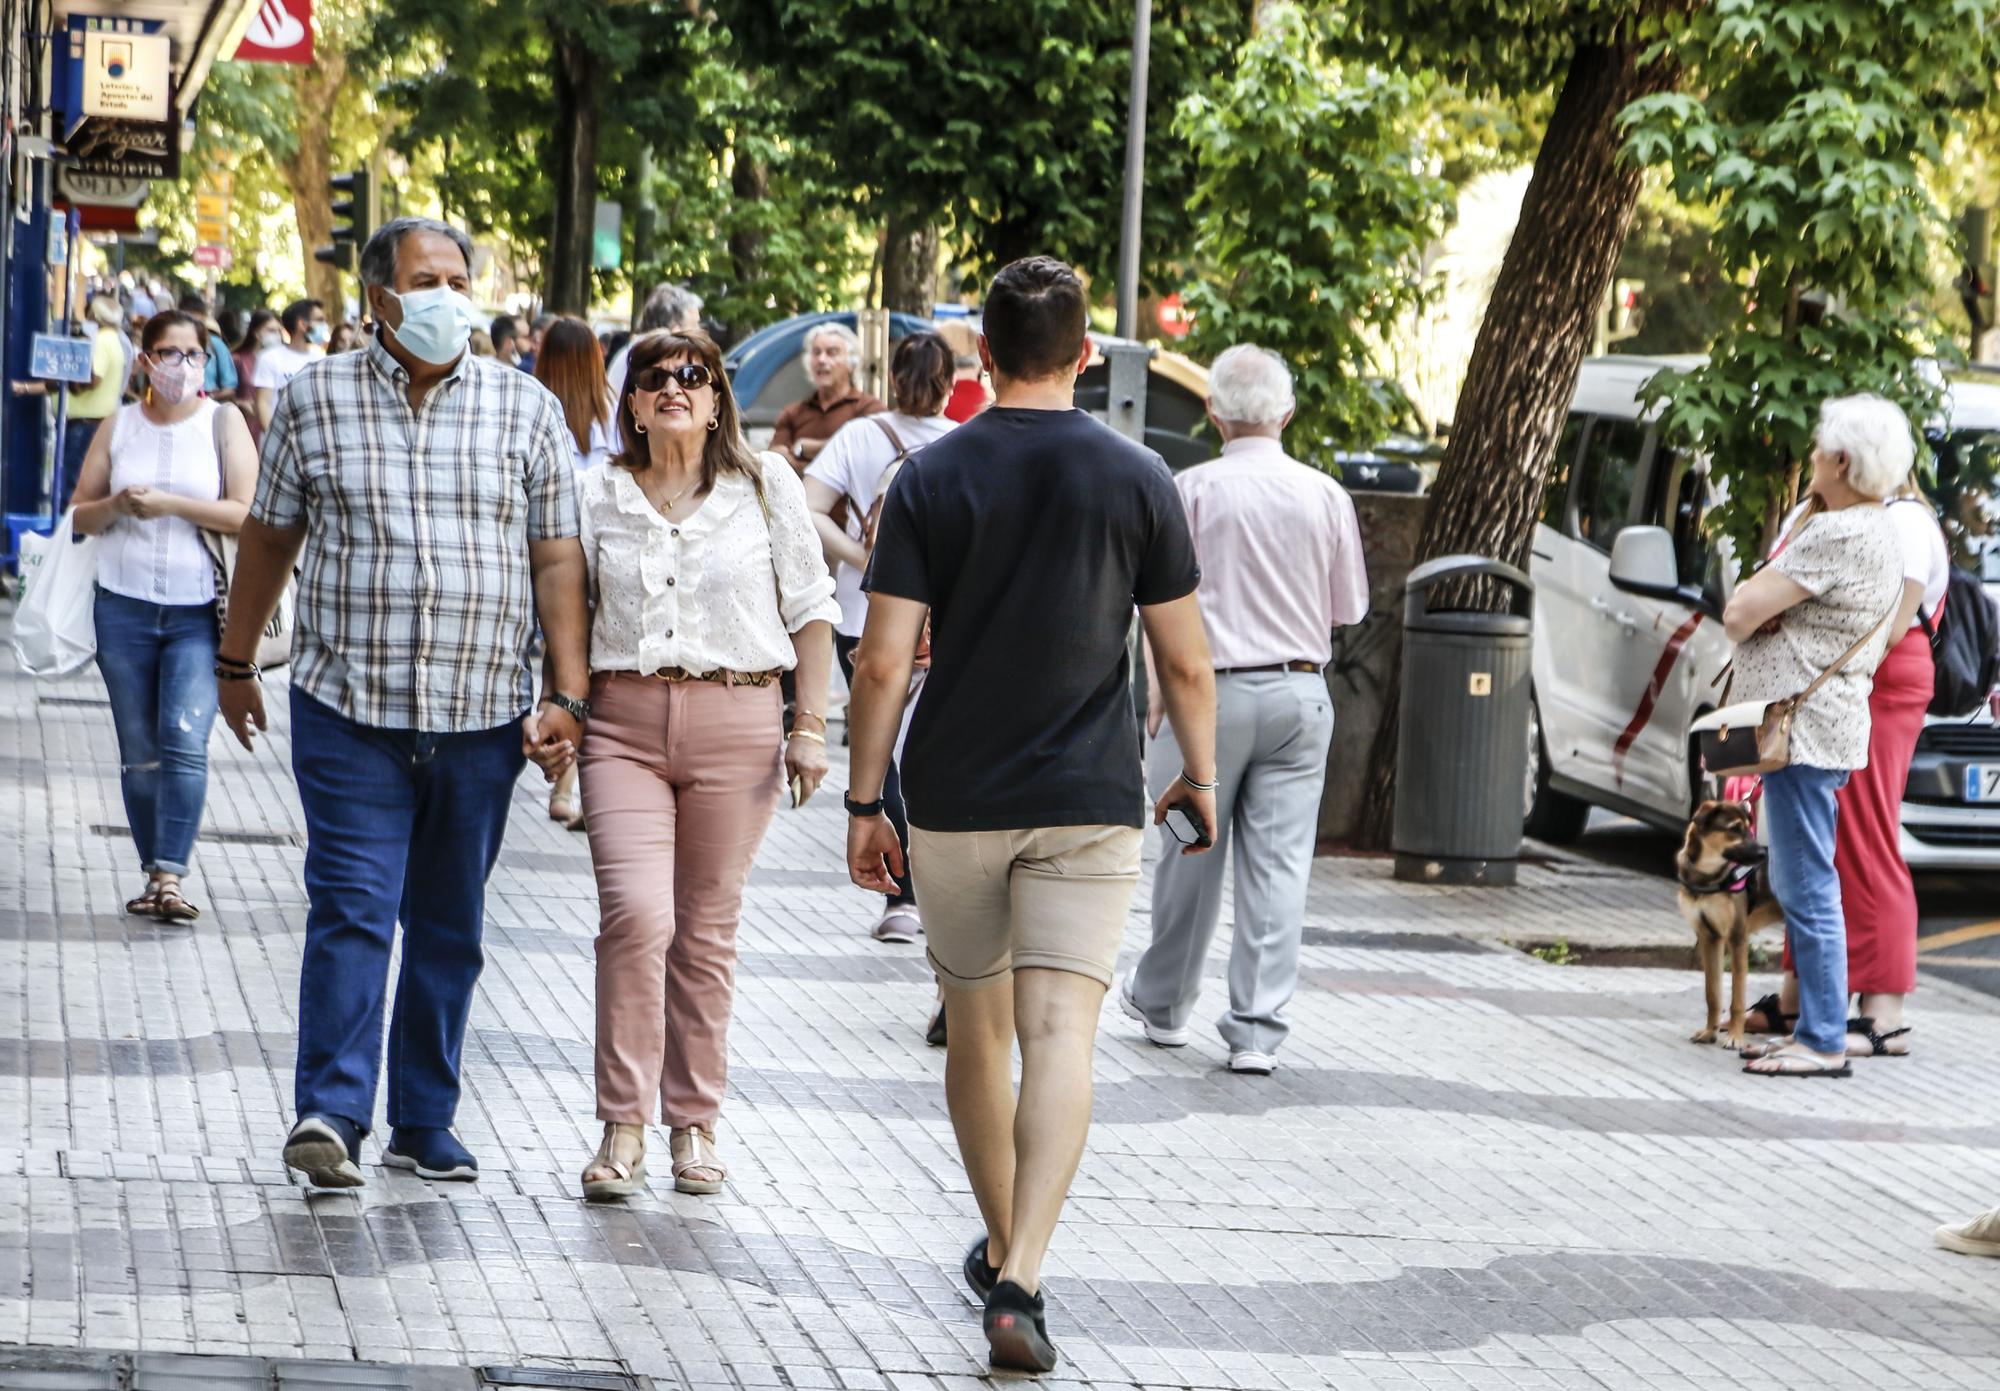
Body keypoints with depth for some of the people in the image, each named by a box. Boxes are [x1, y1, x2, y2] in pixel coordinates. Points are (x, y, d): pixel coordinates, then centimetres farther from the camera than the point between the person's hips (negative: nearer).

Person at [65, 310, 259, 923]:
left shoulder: (223, 423, 1)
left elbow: (247, 515, -8)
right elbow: (81, 514, 10)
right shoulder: (120, 425, 9)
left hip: (199, 612, -3)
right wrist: (117, 505, -11)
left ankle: (171, 877, -18)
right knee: (139, 752, 5)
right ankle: (153, 873, 13)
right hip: (124, 608, 3)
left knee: (185, 740, -16)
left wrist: (170, 504, -15)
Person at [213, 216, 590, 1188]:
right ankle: (331, 1114, -18)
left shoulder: (525, 410, 4)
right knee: (352, 910, -13)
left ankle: (425, 1125, 16)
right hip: (348, 709, -2)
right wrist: (235, 663, 17)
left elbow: (558, 558, 3)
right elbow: (270, 535, 12)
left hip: (482, 717, 2)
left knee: (449, 928, 9)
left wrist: (569, 696, -4)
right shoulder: (315, 399, 3)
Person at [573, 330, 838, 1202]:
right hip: (624, 721, 0)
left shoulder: (766, 487, 5)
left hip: (736, 719, 0)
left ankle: (695, 1122, 16)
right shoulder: (598, 495, 9)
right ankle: (623, 1126, -7)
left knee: (707, 930, 4)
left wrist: (810, 725, 2)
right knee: (635, 912, -15)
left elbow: (811, 609, 8)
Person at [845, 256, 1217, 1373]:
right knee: (1059, 1036, -8)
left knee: (977, 1030, 18)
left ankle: (1002, 1247, 32)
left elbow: (885, 661, -6)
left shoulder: (932, 479, -3)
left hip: (955, 800, 1)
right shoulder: (1138, 480, -2)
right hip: (1089, 801, -1)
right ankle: (1020, 1276, -23)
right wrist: (1201, 776, 16)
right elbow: (1186, 661, 1)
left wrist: (865, 799, 2)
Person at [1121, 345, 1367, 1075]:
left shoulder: (1194, 489, -8)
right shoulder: (1325, 495, 0)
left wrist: (1160, 689, 5)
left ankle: (1162, 1001, 28)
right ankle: (1258, 1029, -1)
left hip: (1212, 691, -2)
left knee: (1192, 854, 12)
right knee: (1280, 863, 2)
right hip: (1300, 694, 2)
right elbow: (1349, 609, 8)